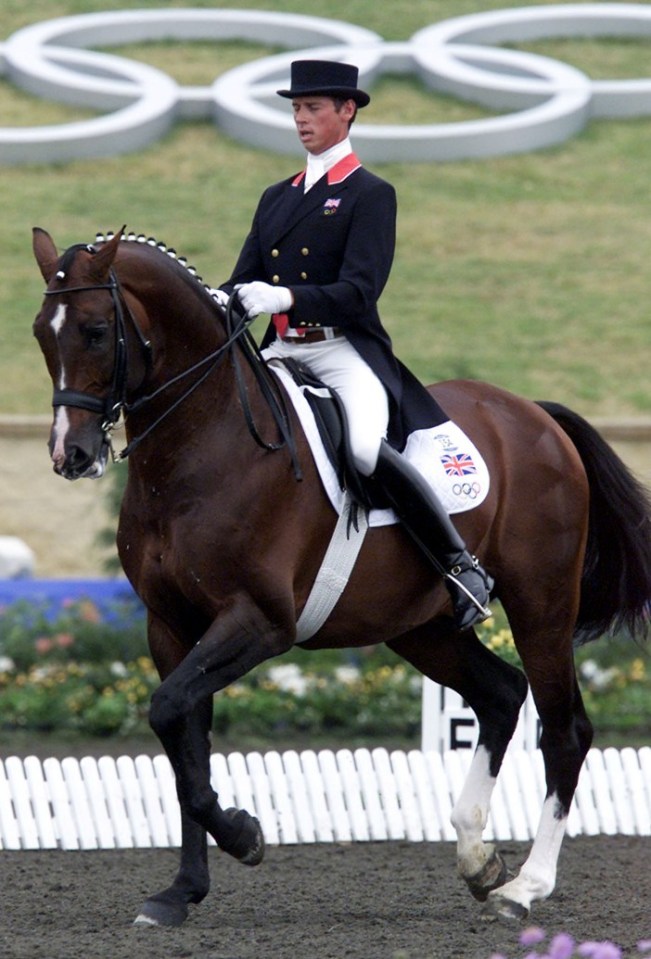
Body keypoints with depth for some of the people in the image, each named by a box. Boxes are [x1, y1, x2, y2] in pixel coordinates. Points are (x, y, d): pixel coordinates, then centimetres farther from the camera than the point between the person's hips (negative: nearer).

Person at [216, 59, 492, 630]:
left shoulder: (371, 196, -1)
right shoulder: (277, 198, 19)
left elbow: (358, 293, -12)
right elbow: (246, 280, 13)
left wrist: (284, 297, -28)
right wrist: (221, 303, -12)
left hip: (346, 353, -7)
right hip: (281, 355, 7)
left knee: (365, 447, -33)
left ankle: (463, 568, -22)